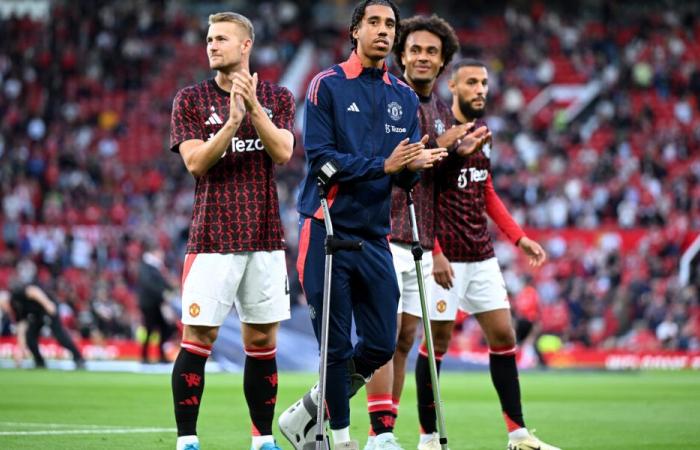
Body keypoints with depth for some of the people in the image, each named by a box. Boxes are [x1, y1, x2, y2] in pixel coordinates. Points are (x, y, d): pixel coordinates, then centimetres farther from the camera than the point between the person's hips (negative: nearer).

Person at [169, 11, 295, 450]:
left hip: (265, 238, 2)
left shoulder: (278, 98, 9)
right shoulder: (191, 100, 4)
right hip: (213, 237, -2)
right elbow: (196, 162, -7)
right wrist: (232, 122, -21)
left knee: (262, 341, 6)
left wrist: (254, 107, -18)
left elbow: (283, 153, -6)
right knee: (197, 340, -7)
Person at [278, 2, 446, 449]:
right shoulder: (327, 85, -3)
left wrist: (414, 165, -15)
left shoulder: (405, 97, 12)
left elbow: (407, 174, 9)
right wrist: (382, 165, -20)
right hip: (328, 230, -5)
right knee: (337, 345, -4)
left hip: (375, 236, 5)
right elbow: (320, 157, -11)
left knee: (381, 345, 4)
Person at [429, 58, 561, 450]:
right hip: (447, 256, -8)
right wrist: (433, 252, -20)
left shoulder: (482, 130, 12)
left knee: (503, 336, 6)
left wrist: (518, 237, 15)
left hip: (482, 254, 8)